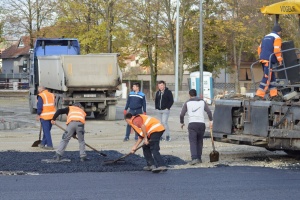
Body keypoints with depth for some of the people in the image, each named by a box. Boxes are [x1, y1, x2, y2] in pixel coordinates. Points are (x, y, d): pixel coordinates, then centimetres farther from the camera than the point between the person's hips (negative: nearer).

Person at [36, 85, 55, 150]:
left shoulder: (41, 96, -10)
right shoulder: (52, 95, 12)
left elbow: (39, 106, -14)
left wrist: (38, 115, -4)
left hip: (45, 116, -7)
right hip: (52, 115, 7)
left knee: (46, 131, -2)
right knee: (47, 130, 17)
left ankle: (49, 145, -4)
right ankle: (43, 143, 27)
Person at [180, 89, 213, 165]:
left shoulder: (187, 103, 9)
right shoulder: (202, 102, 14)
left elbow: (182, 114, 6)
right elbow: (209, 111, 0)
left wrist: (182, 123, 21)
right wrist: (211, 121, -1)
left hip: (192, 124, -2)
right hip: (201, 124, 3)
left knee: (193, 142, -6)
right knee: (199, 142, 17)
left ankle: (194, 158, -22)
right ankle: (199, 158, 18)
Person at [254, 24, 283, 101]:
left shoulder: (266, 37, 23)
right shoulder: (277, 38, -2)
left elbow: (259, 49, 20)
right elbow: (277, 50, -13)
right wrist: (280, 60, -7)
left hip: (263, 59, 8)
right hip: (269, 60, -8)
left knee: (272, 77, 13)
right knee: (267, 78, -10)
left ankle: (274, 95, 13)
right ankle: (259, 95, -17)